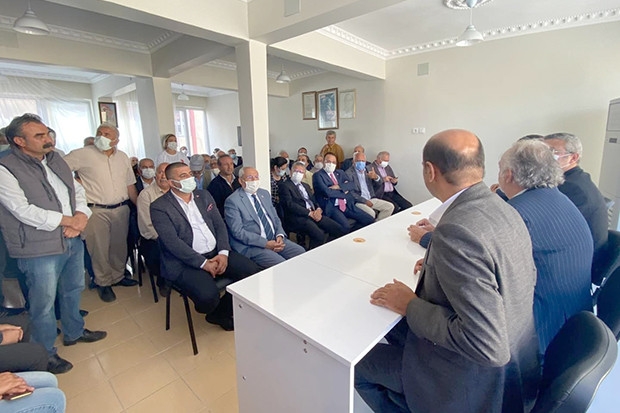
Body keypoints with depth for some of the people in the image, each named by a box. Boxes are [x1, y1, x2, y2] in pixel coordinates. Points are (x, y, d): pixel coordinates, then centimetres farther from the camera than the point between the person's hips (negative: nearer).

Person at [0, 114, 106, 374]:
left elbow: (77, 190, 9)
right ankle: (46, 353, 29)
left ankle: (73, 332, 44)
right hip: (40, 249, -7)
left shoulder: (56, 160, 8)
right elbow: (24, 211, -20)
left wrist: (81, 216, -10)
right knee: (44, 304, 8)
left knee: (73, 290, 22)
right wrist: (68, 220, -14)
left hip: (72, 241, 7)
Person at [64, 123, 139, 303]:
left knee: (119, 246, 13)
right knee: (99, 249, 5)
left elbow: (130, 185, 11)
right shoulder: (83, 154, -6)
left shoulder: (122, 156, 9)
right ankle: (103, 283, 21)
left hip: (121, 208, 4)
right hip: (96, 211, -4)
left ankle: (118, 276, 31)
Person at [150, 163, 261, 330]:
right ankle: (213, 311, 12)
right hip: (185, 262, -5)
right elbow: (173, 242, -14)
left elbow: (220, 225, 8)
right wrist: (203, 263, -19)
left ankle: (221, 312, 12)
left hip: (216, 253, 6)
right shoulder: (159, 207, -6)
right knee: (208, 297, -30)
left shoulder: (204, 195, 11)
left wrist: (223, 253, -8)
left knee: (253, 273, -12)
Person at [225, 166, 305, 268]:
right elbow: (238, 231, -13)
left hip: (275, 239, 7)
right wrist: (265, 243, -18)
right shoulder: (232, 201, -7)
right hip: (252, 246, -7)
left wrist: (280, 235, -5)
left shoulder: (264, 194, 14)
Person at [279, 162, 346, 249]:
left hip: (314, 214, 7)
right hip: (297, 217, -7)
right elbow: (290, 204, -11)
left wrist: (318, 209, -5)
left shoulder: (306, 186, 26)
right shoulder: (285, 186, 2)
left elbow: (314, 200, 19)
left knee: (339, 229, -11)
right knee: (319, 235, -32)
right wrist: (309, 213, -16)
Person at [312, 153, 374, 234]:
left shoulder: (340, 172, 19)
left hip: (347, 205, 7)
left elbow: (351, 185, 5)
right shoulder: (318, 175, -1)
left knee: (370, 220, -5)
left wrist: (338, 186, -12)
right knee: (345, 227, -33)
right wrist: (344, 192, -3)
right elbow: (327, 192, -15)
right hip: (331, 207, -7)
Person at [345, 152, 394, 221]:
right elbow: (350, 192, -13)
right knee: (371, 213, -32)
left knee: (390, 206, -5)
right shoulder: (349, 173, -7)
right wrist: (365, 201, -16)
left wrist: (376, 177, -14)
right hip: (358, 202, -7)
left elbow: (379, 184, 10)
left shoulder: (368, 170, 13)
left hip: (371, 199, 7)